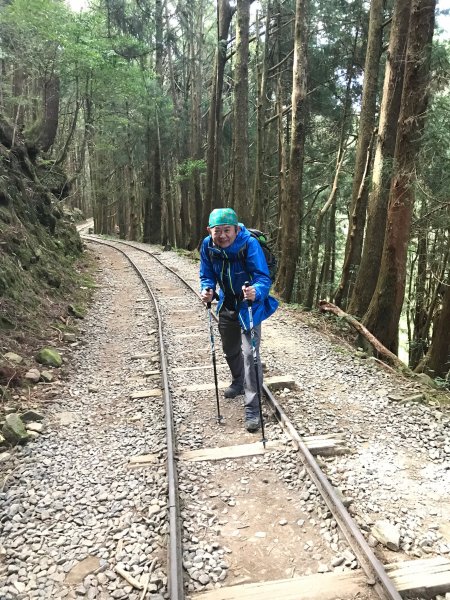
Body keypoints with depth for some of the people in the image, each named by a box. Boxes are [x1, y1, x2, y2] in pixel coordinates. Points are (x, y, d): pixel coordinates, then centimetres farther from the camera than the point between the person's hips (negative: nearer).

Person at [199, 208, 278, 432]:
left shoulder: (249, 244, -30)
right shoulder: (208, 245, -16)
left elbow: (263, 278, -36)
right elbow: (207, 276, -5)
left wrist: (256, 292, -57)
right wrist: (206, 290, -27)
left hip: (249, 305, -5)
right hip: (227, 304, 5)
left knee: (249, 353, -15)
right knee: (230, 350, 22)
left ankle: (252, 409, -3)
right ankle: (238, 383, 51)